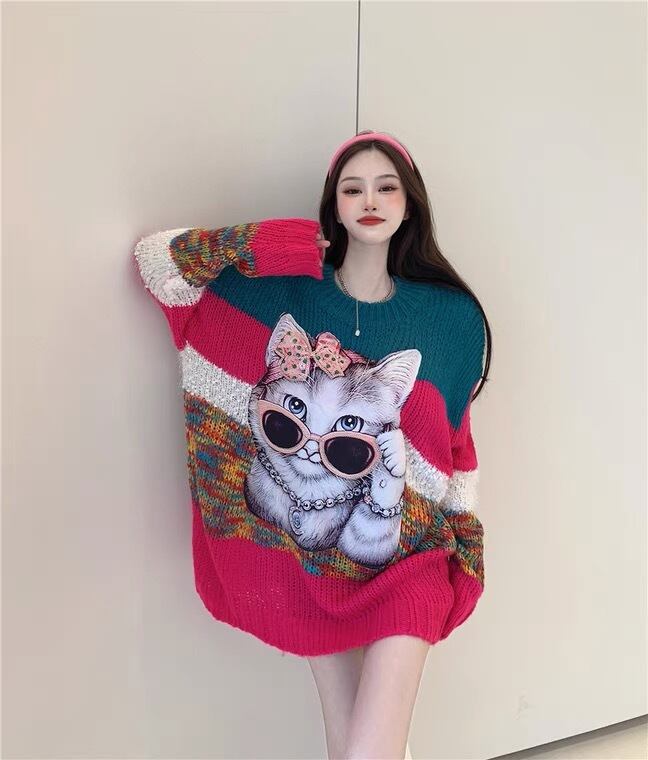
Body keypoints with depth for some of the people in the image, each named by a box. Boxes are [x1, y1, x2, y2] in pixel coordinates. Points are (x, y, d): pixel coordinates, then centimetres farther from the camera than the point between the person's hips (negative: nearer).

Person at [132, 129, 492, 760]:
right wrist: (256, 243, -13)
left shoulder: (450, 315, -3)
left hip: (404, 552, 0)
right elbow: (154, 258, -2)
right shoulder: (284, 288, -5)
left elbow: (454, 444, 5)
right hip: (309, 550, 1)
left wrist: (460, 546, 7)